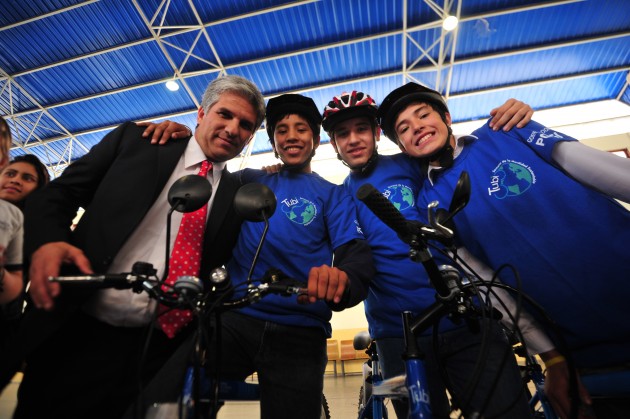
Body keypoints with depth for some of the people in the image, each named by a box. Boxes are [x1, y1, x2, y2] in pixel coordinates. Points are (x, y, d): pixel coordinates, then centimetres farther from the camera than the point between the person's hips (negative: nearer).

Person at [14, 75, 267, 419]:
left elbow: (222, 269, 8)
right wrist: (46, 242, -19)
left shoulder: (239, 195, 4)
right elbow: (55, 194, 1)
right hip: (74, 331, 0)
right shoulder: (136, 140, 2)